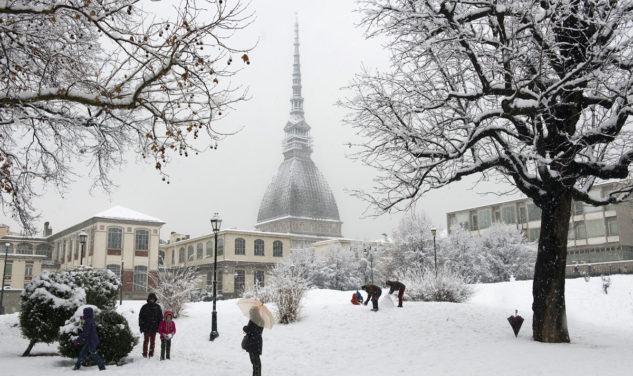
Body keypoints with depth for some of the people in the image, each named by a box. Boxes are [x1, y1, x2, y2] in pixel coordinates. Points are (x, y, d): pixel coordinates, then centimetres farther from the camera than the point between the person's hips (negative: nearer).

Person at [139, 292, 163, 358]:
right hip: (146, 327, -1)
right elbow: (140, 317, 3)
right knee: (146, 341, 0)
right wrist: (141, 326, -1)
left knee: (152, 341, 6)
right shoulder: (144, 307, 0)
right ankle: (145, 354, 8)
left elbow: (160, 317, 9)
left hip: (154, 327, 1)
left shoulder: (157, 307, 4)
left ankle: (151, 354, 13)